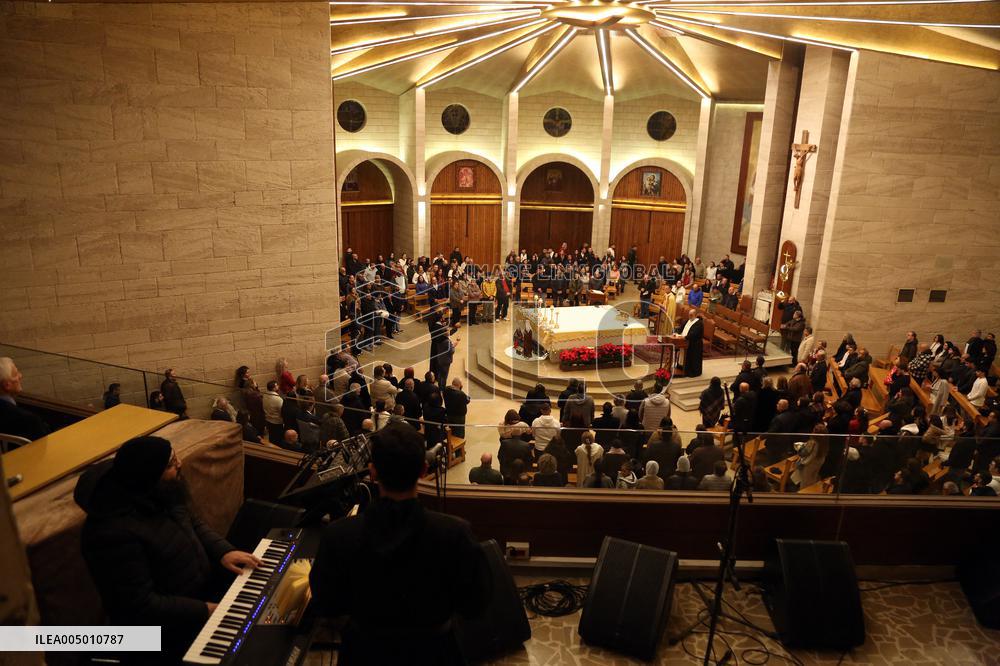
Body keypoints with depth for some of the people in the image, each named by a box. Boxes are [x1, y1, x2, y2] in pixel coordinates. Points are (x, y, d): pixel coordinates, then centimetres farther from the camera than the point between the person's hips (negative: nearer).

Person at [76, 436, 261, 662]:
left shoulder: (160, 493, -8)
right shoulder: (115, 533, -33)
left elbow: (194, 525, 8)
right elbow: (142, 607, -28)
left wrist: (223, 551, -8)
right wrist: (204, 610, -24)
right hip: (168, 626, -8)